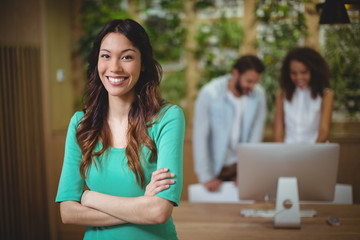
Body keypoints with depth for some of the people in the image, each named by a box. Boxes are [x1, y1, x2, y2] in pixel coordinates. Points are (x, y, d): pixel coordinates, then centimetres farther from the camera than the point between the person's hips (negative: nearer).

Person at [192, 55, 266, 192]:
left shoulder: (258, 94, -5)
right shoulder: (209, 93, -15)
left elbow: (256, 135, -1)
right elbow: (200, 137, -15)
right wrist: (205, 177, -16)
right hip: (215, 167, -2)